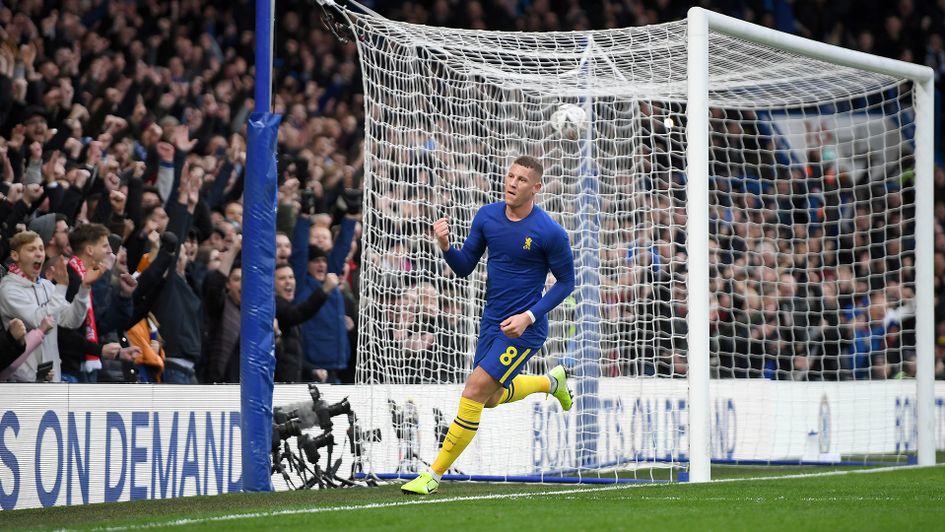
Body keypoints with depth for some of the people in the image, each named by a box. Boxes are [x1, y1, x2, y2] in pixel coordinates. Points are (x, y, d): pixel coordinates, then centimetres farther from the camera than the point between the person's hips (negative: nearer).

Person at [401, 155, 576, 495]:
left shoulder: (550, 233, -16)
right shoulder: (487, 216, 0)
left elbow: (566, 281, -6)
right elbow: (464, 268, 5)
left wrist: (529, 316, -16)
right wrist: (446, 247, -16)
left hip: (524, 328, -7)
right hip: (492, 323, 7)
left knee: (475, 390, -16)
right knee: (492, 398, 20)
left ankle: (434, 475, -9)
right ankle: (551, 382, 50)